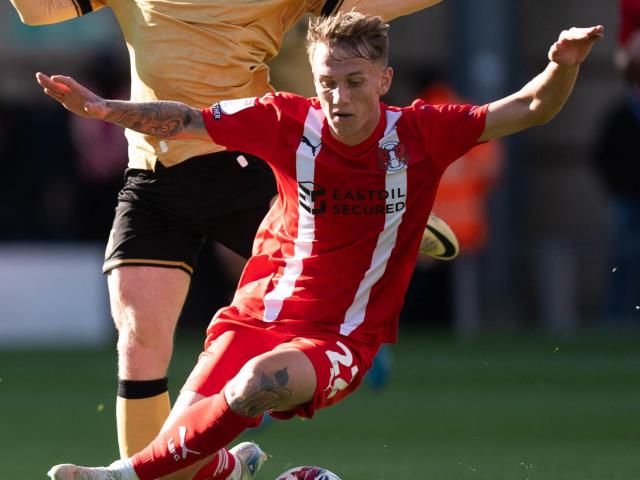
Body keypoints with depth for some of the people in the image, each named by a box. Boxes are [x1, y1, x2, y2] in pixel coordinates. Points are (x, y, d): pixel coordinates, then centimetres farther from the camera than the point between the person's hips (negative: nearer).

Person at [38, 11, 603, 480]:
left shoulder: (420, 134, -7)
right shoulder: (288, 121, -6)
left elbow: (529, 109, -8)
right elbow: (182, 121, 2)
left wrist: (563, 67, -29)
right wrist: (103, 108, -13)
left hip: (340, 341, -2)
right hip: (257, 314, 2)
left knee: (261, 381, -37)